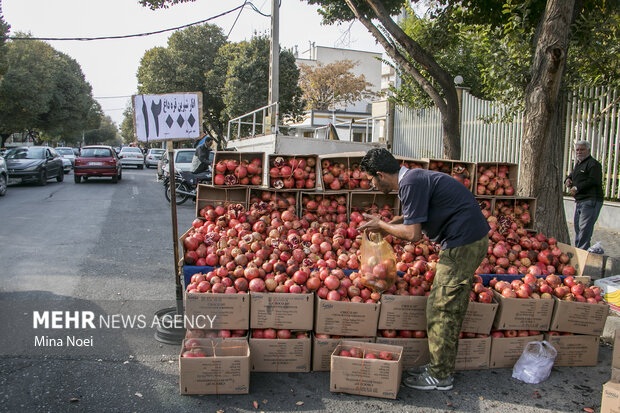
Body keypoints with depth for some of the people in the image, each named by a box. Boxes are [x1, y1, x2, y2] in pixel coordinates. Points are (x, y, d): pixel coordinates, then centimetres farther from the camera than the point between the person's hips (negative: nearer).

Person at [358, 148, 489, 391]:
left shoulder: (411, 184, -18)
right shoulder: (414, 177, 13)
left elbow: (413, 234, -19)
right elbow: (414, 218, 23)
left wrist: (381, 225, -5)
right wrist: (383, 226, 17)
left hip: (463, 242, -10)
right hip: (473, 239, 10)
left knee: (441, 308, -3)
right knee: (451, 307, 15)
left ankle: (440, 377, 10)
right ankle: (441, 366, 27)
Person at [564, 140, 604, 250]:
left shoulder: (594, 164, -8)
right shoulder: (578, 164, 22)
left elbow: (593, 181, -19)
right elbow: (571, 175, 34)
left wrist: (577, 188, -15)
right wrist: (567, 180, 10)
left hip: (591, 201, -10)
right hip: (579, 201, 10)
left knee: (585, 228, -13)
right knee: (577, 226, 14)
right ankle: (577, 249, 22)